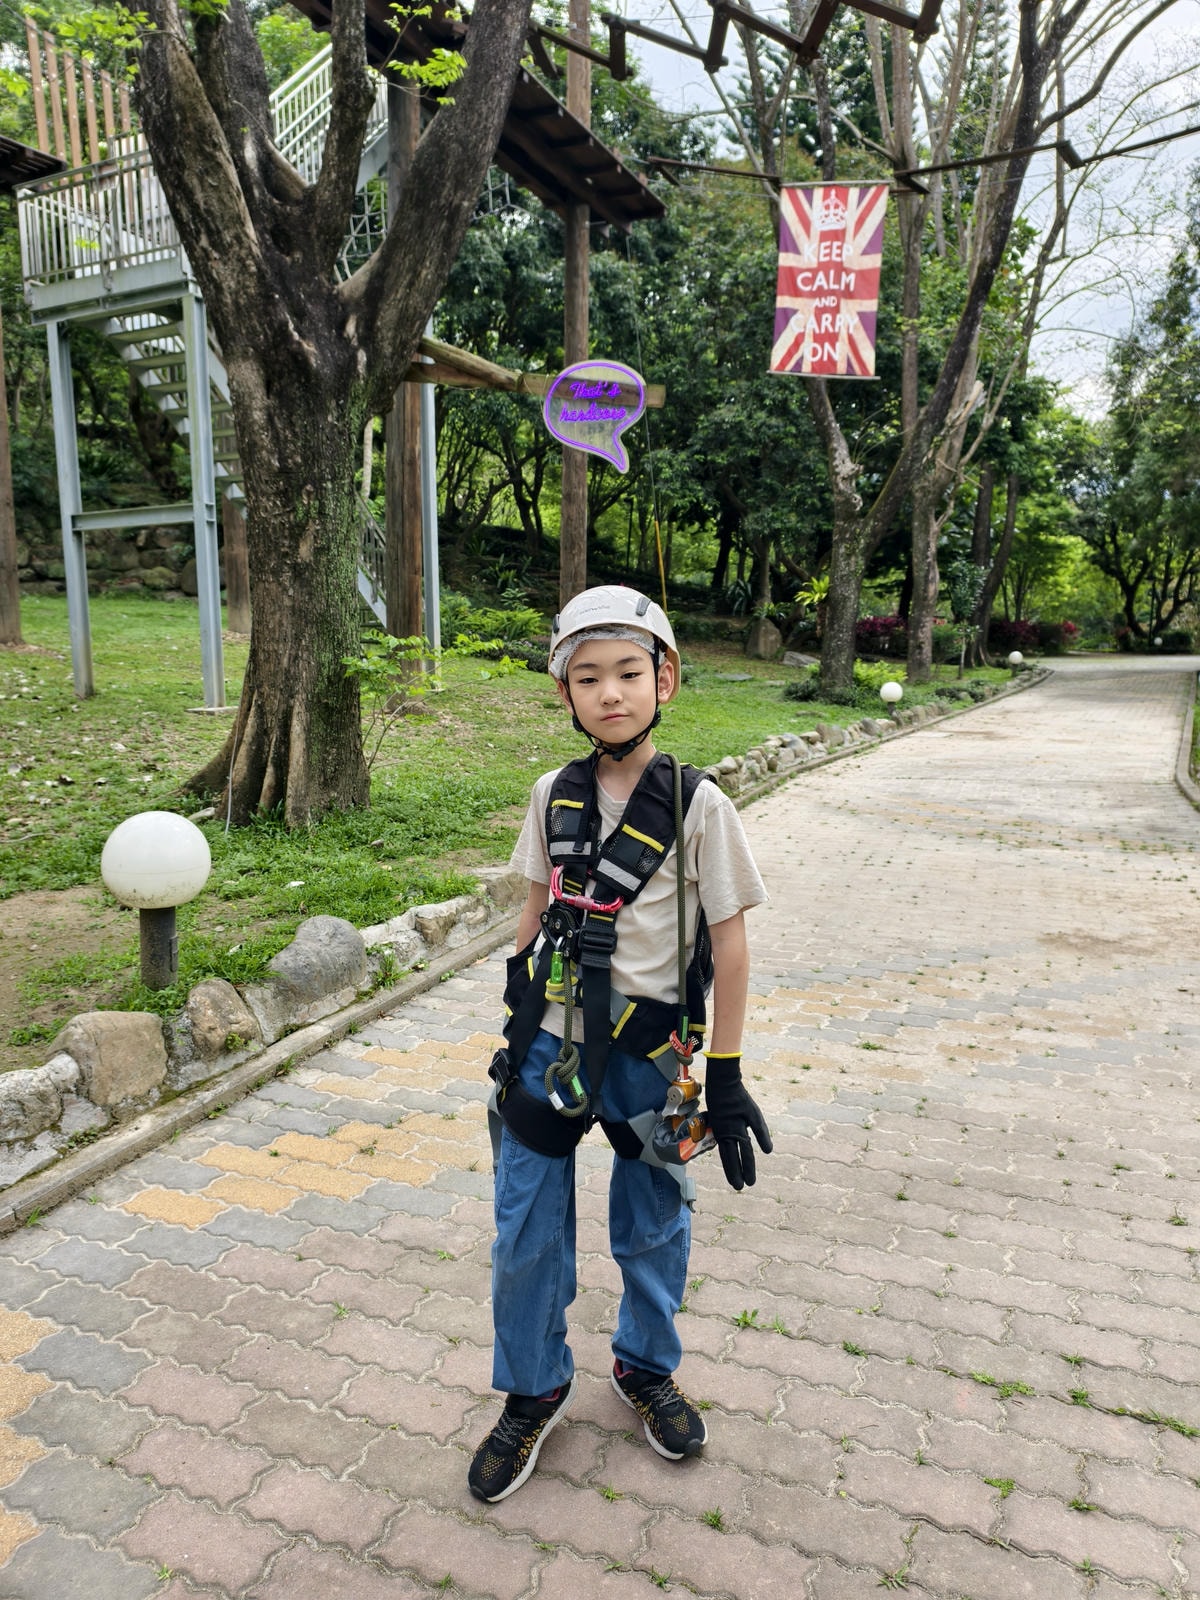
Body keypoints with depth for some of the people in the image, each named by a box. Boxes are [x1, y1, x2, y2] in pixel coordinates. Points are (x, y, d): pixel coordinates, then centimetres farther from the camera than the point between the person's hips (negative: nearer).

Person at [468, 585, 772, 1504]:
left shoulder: (697, 806, -13)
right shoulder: (554, 796, -3)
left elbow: (728, 941, -9)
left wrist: (725, 1075, -8)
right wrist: (519, 1016, 13)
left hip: (648, 1056, -2)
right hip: (548, 1049, 3)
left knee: (653, 1231, 18)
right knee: (526, 1236, 12)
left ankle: (646, 1369, 46)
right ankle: (536, 1392, 38)